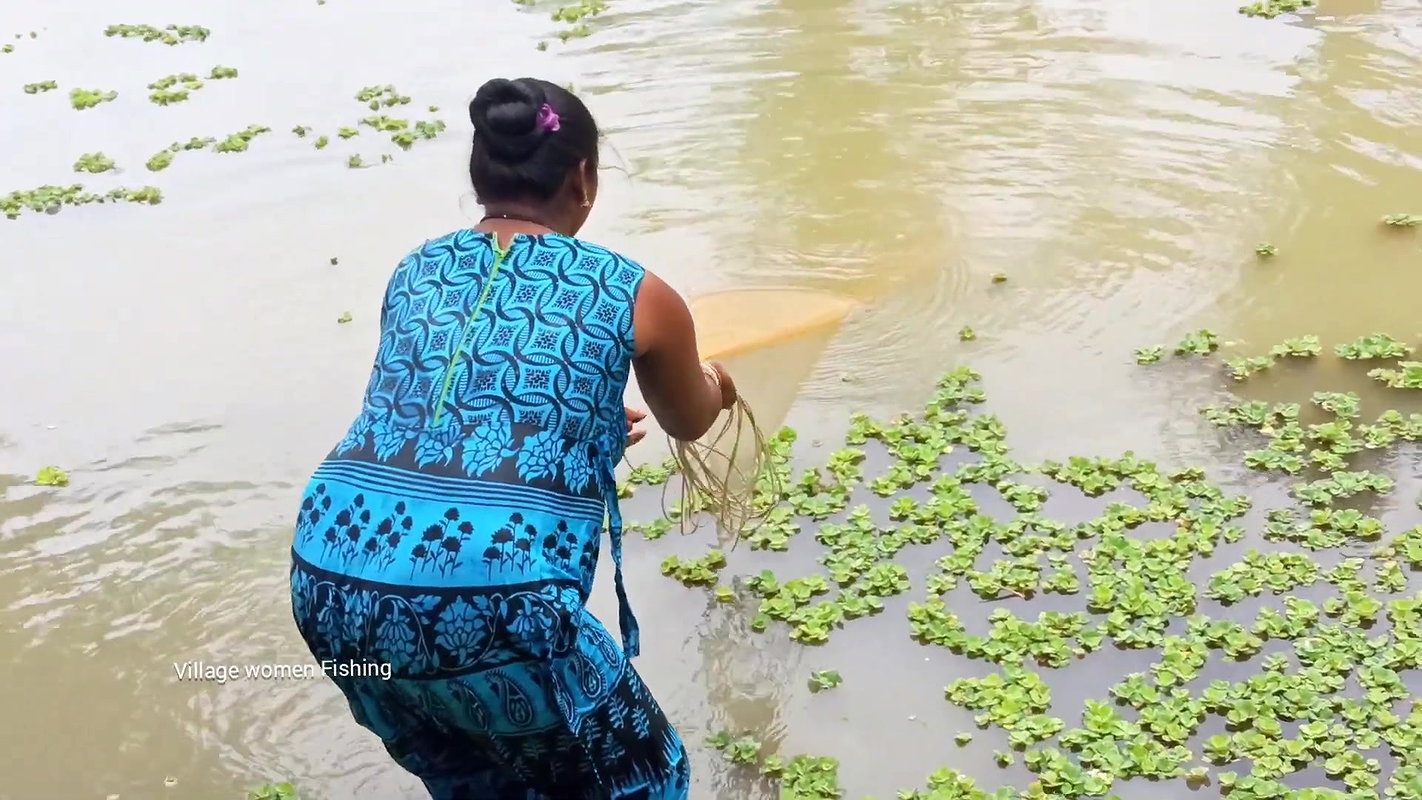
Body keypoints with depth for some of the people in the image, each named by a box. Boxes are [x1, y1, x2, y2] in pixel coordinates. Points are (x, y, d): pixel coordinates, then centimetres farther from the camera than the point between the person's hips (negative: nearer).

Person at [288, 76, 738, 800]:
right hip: (496, 599, -5)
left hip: (329, 583, 6)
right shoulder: (632, 294, 6)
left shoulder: (413, 273, 18)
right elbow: (688, 422, 27)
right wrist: (713, 385, 52)